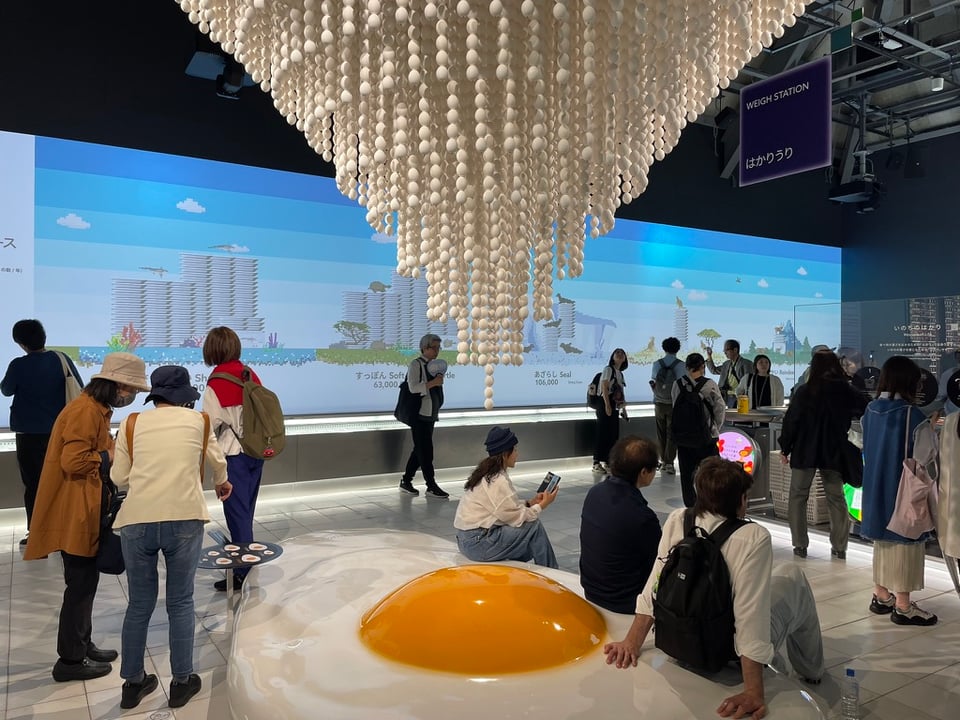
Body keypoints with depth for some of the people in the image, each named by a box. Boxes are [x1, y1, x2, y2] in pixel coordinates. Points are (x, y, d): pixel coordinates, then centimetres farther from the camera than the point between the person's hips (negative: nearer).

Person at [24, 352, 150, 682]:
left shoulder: (97, 409, 14)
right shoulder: (85, 411, -19)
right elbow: (74, 462, -26)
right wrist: (111, 457, -14)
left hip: (86, 512, 10)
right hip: (75, 515, -10)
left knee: (86, 583, 17)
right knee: (81, 585, -1)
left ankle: (82, 646, 29)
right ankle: (70, 660, 11)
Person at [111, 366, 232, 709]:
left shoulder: (132, 424, 8)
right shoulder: (198, 420, 9)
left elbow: (119, 477, 8)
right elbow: (218, 462, 24)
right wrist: (221, 483, 45)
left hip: (137, 520, 1)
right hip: (184, 519, -1)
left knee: (139, 605, 17)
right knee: (180, 603, 13)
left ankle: (133, 683, 30)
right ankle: (182, 682, 23)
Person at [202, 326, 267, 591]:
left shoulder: (215, 383, -13)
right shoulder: (251, 375, 4)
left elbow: (213, 423, -12)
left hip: (233, 453, -6)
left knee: (237, 511, 1)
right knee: (246, 509, 19)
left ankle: (242, 573, 6)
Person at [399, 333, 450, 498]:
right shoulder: (416, 364, -9)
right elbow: (413, 387, -19)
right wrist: (433, 383, -23)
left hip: (430, 415, 8)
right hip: (419, 415, -8)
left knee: (420, 449, 11)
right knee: (425, 451, -6)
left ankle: (406, 482, 21)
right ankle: (431, 486, 0)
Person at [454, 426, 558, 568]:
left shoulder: (486, 473, 7)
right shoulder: (498, 482, -22)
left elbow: (508, 507, 12)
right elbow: (518, 518, -17)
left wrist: (530, 502, 5)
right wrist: (543, 505, -6)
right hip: (478, 543, -9)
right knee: (534, 527, -6)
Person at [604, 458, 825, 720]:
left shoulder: (676, 521, -13)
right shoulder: (753, 538, -26)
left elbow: (655, 586, -11)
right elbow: (751, 614, -29)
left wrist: (632, 642, -6)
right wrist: (753, 693, -26)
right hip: (730, 650, -4)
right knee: (791, 576, 18)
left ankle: (775, 663, 42)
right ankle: (811, 671, 35)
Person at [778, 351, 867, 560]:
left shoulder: (804, 391, -9)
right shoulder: (846, 391, -5)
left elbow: (791, 421, -7)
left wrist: (785, 448, 0)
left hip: (804, 451, -2)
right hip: (833, 453, 2)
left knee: (798, 496, 9)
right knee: (836, 498, 14)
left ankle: (800, 545, 8)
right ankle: (839, 547, 17)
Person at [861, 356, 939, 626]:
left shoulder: (870, 410, 1)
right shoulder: (912, 415, -19)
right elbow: (926, 455, -13)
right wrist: (930, 429, 6)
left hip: (877, 487, 7)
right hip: (904, 489, -7)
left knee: (883, 539, 18)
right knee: (904, 543, 4)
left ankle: (881, 595, 27)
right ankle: (903, 606, 12)